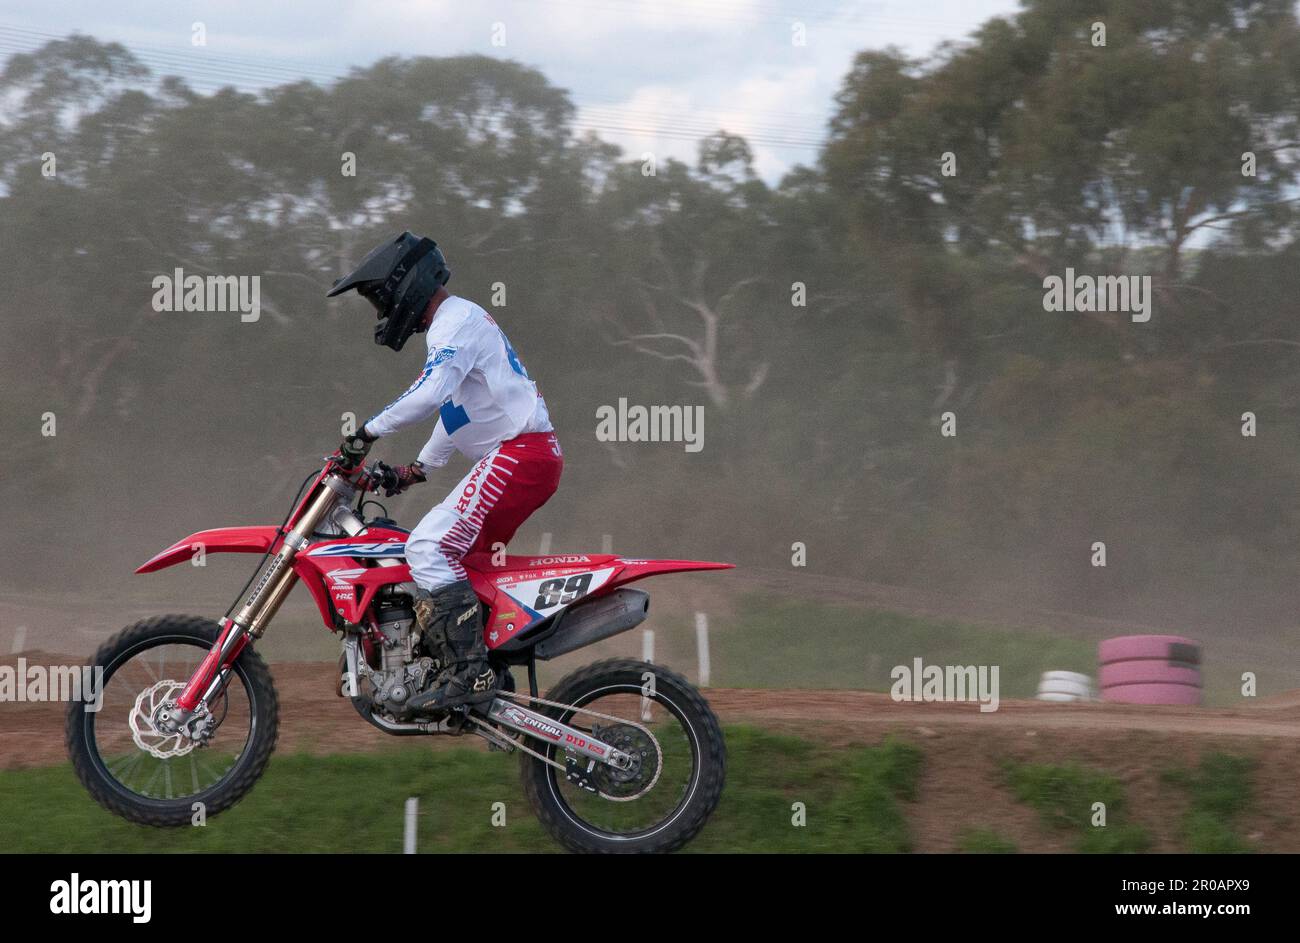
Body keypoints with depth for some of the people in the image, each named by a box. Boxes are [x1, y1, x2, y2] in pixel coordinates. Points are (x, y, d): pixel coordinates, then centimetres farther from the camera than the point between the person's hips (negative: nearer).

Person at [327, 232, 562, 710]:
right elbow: (454, 410, 32)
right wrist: (415, 470, 25)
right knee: (454, 554, 17)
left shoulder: (455, 321, -10)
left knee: (430, 548, -18)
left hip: (518, 454, -11)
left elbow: (429, 395, -28)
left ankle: (468, 673, -25)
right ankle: (487, 670, 15)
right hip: (527, 455, 11)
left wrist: (368, 432, -20)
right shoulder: (462, 320, 24)